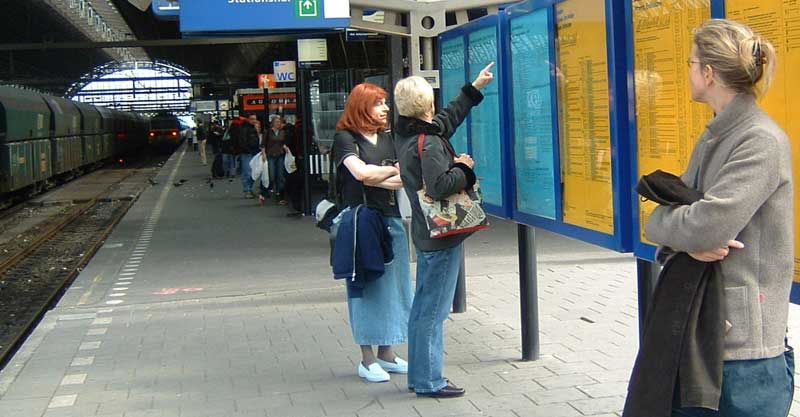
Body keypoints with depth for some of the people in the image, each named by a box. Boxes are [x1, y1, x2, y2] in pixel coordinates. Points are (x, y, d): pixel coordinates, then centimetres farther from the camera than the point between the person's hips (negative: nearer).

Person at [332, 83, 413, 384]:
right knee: (366, 286, -3)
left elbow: (404, 181, 4)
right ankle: (367, 359, 4)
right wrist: (393, 171, -5)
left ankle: (386, 353, 17)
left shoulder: (386, 139, 14)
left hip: (391, 219, 6)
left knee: (392, 283, 7)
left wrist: (373, 178, -12)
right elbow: (361, 172, -19)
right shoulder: (345, 138, -3)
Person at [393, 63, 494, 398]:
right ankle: (429, 381, 4)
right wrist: (463, 168, -14)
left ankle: (419, 375, 24)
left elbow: (448, 118, 21)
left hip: (425, 233, 10)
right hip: (442, 235, -10)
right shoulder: (429, 143, -20)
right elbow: (439, 186, -31)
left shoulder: (406, 135, 8)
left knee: (423, 307, 15)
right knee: (433, 310, -3)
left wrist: (476, 87, 28)